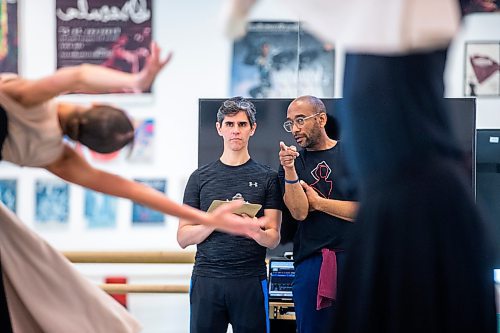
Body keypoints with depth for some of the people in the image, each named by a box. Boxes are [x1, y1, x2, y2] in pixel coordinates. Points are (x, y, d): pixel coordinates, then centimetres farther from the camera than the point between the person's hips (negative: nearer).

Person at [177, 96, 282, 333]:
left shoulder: (267, 178, 7)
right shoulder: (200, 177, 9)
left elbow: (274, 239, 3)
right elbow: (183, 238, 6)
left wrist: (256, 231, -20)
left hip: (250, 280, -1)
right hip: (206, 280, 1)